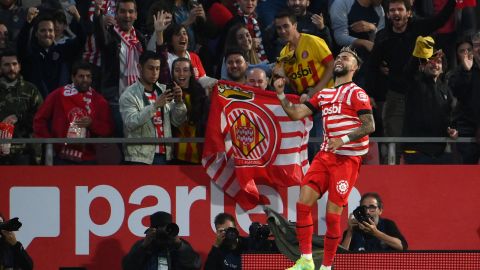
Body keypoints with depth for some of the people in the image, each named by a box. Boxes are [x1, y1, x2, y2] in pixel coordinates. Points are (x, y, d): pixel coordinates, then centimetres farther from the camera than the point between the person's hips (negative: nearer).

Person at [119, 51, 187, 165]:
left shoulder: (164, 90, 11)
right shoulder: (129, 95, -4)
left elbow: (177, 121, 9)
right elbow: (131, 123, -19)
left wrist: (179, 102, -10)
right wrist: (155, 105, -27)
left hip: (164, 156, 5)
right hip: (140, 159, -5)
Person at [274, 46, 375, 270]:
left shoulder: (356, 93, -3)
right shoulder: (324, 95, 17)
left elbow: (369, 125, -12)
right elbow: (296, 113, 15)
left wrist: (344, 140, -21)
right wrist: (281, 95, 3)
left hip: (347, 159, -6)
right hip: (325, 155, 6)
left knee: (333, 214, -8)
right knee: (303, 203, -6)